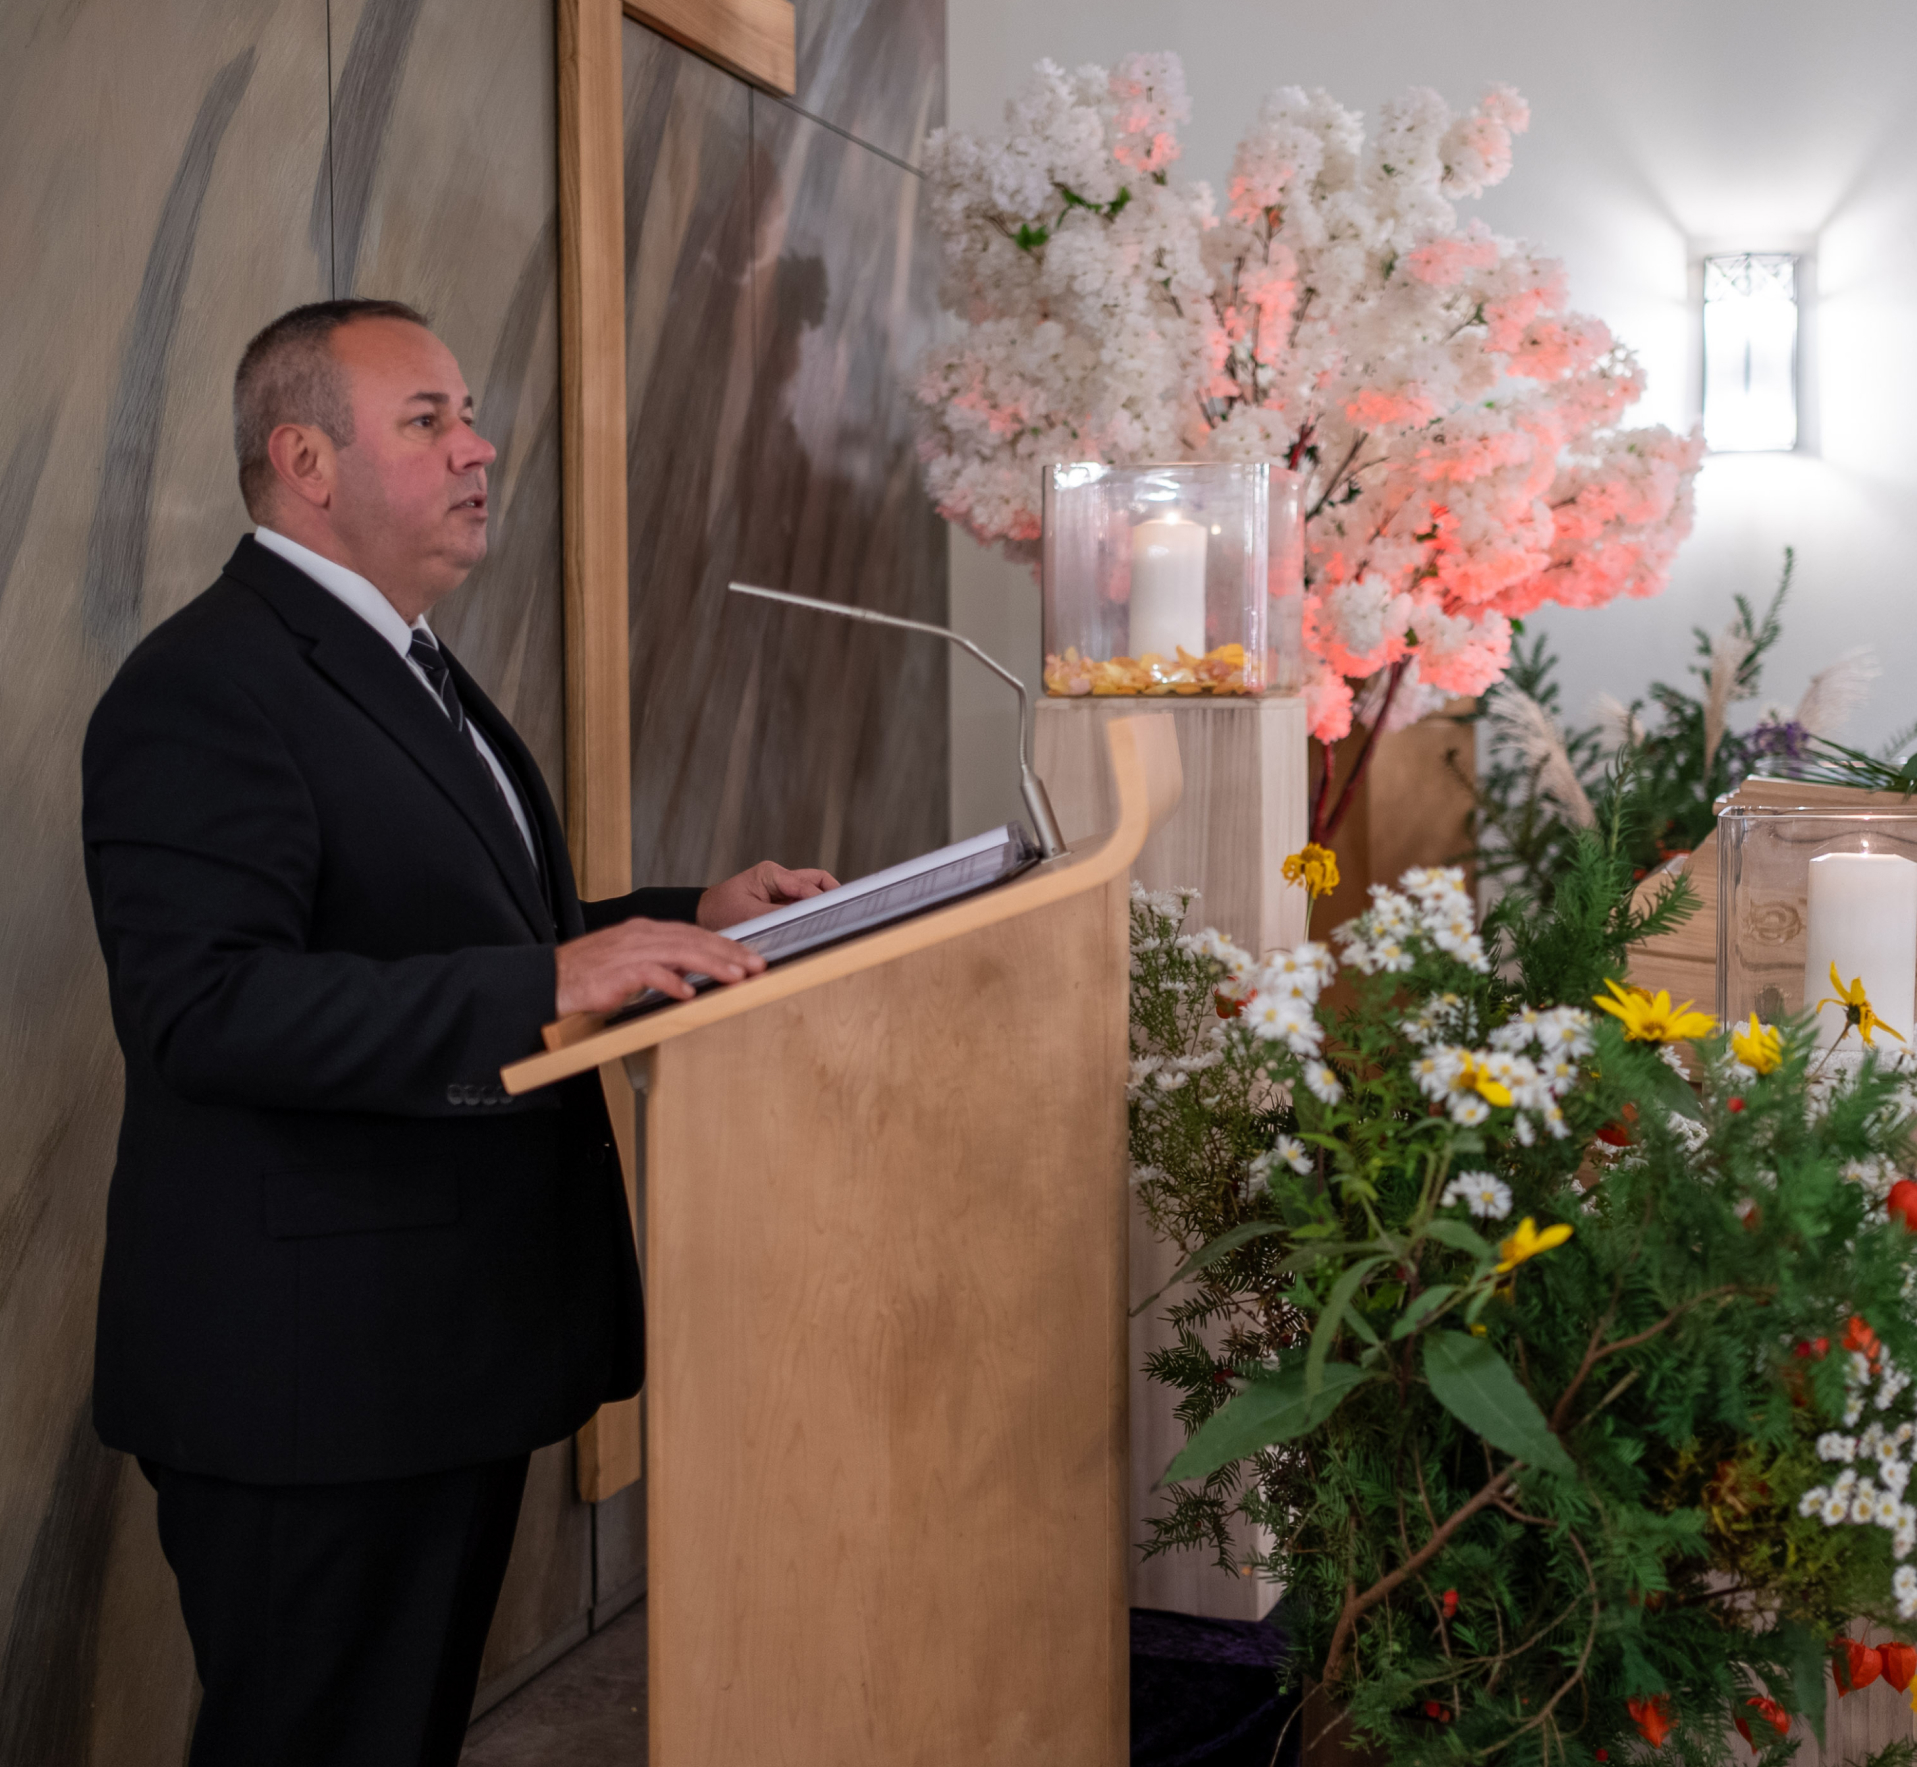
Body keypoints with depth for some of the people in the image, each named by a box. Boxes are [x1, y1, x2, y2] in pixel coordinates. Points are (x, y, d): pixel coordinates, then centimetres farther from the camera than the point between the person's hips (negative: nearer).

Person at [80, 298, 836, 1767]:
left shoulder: (409, 669, 16)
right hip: (314, 1368, -9)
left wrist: (691, 917, 7)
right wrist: (545, 983, -32)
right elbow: (206, 1004, -28)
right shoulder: (205, 689, -17)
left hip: (453, 1341, 10)